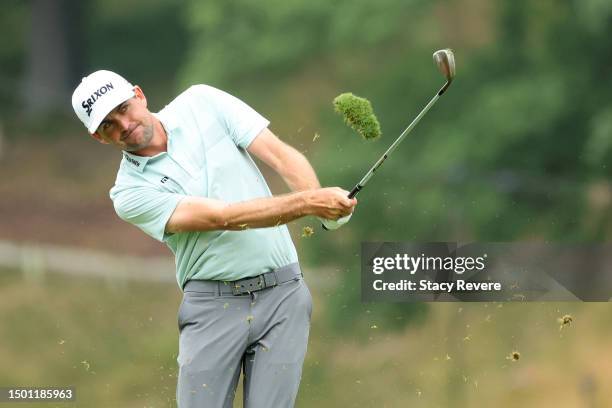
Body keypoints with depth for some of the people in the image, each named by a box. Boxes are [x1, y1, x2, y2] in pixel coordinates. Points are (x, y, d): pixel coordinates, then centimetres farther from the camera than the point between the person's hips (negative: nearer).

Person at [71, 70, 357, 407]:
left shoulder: (201, 103, 5)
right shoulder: (130, 192, -4)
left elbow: (280, 154, -2)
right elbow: (224, 217, -15)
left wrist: (322, 203, -22)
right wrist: (308, 203, -26)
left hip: (282, 291, 1)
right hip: (213, 303, -1)